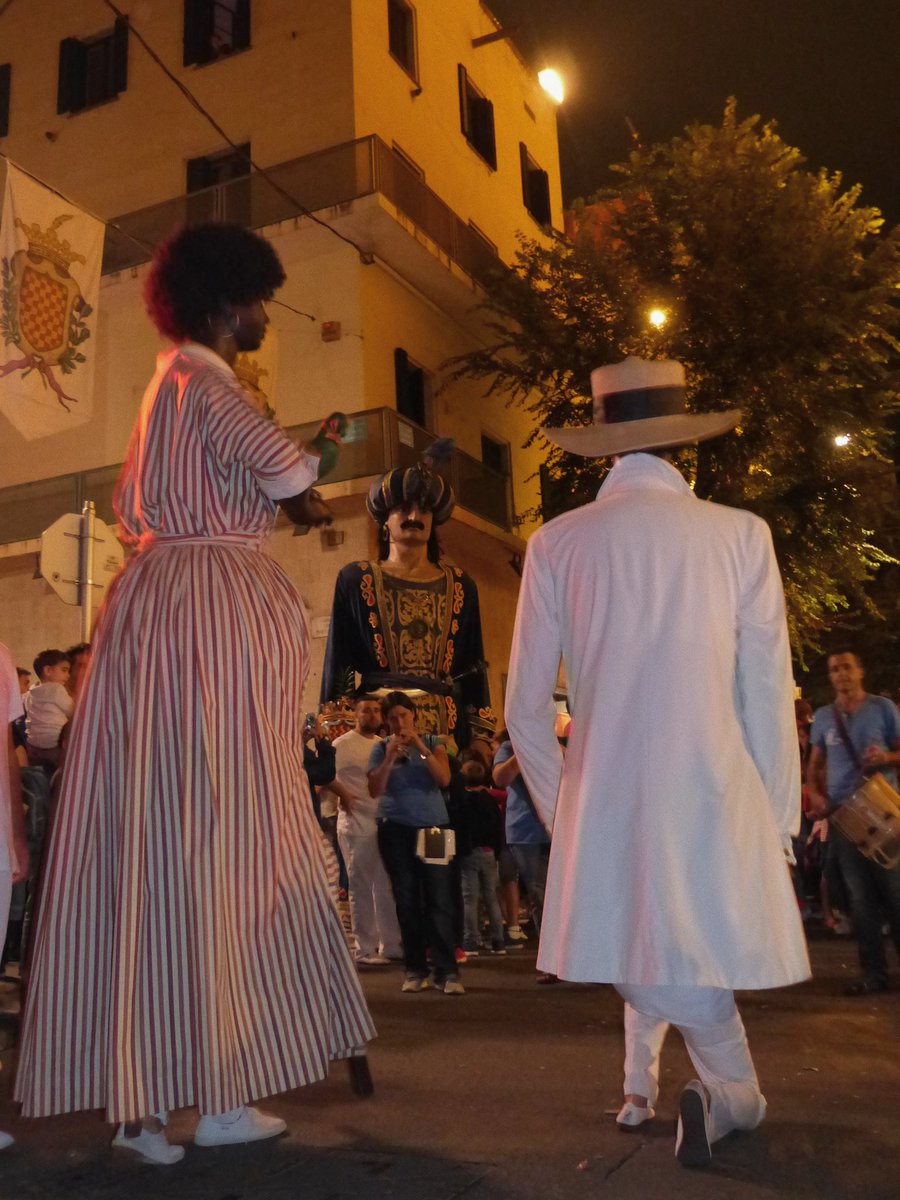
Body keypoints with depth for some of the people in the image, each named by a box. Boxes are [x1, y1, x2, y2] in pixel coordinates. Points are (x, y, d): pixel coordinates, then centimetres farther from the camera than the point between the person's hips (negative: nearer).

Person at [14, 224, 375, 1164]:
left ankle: (141, 1089, 14)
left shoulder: (169, 388, 22)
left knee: (151, 840, 7)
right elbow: (289, 473, -20)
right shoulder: (203, 382, -7)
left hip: (158, 608, 9)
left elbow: (131, 504, 31)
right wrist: (302, 498, 1)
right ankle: (217, 1094, 1)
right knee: (216, 840, -6)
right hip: (214, 611, -9)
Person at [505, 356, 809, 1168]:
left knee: (643, 961, 21)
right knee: (697, 962, 16)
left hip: (603, 802, 2)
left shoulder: (558, 543, 1)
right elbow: (768, 697, -1)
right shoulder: (739, 534, -2)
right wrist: (778, 822, 8)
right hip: (715, 799, -1)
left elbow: (526, 710, 2)